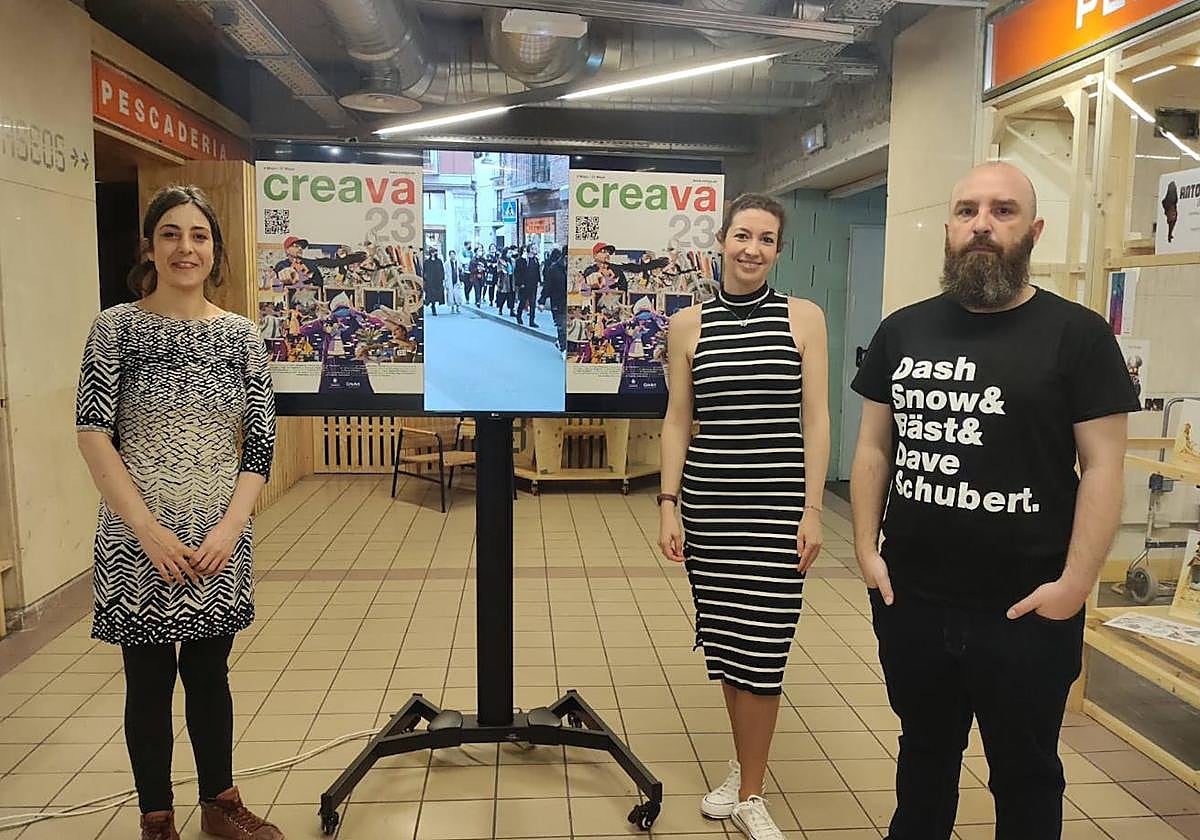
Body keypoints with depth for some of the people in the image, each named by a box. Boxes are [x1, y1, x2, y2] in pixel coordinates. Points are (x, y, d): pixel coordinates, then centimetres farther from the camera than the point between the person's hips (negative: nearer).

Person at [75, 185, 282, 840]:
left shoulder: (240, 335, 4)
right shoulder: (118, 326, -3)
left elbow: (261, 442, 2)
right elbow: (92, 431, -9)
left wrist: (230, 527, -9)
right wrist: (148, 529, -14)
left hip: (220, 544, 2)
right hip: (139, 542, -2)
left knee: (209, 672, 15)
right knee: (150, 680, 9)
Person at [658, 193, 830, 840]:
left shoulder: (804, 318, 1)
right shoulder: (688, 324, 4)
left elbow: (815, 420, 0)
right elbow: (677, 420, 6)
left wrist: (812, 509, -4)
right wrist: (668, 505, 1)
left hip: (778, 501, -2)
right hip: (707, 501, 2)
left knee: (760, 648, 0)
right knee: (724, 641, 12)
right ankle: (744, 766, 35)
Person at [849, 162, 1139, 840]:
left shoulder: (1077, 334, -6)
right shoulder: (903, 331, 4)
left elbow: (1103, 465, -8)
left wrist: (1075, 582, -14)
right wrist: (867, 547, 1)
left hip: (1026, 615, -3)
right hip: (910, 603, 3)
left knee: (1025, 773, 18)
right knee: (924, 754, 23)